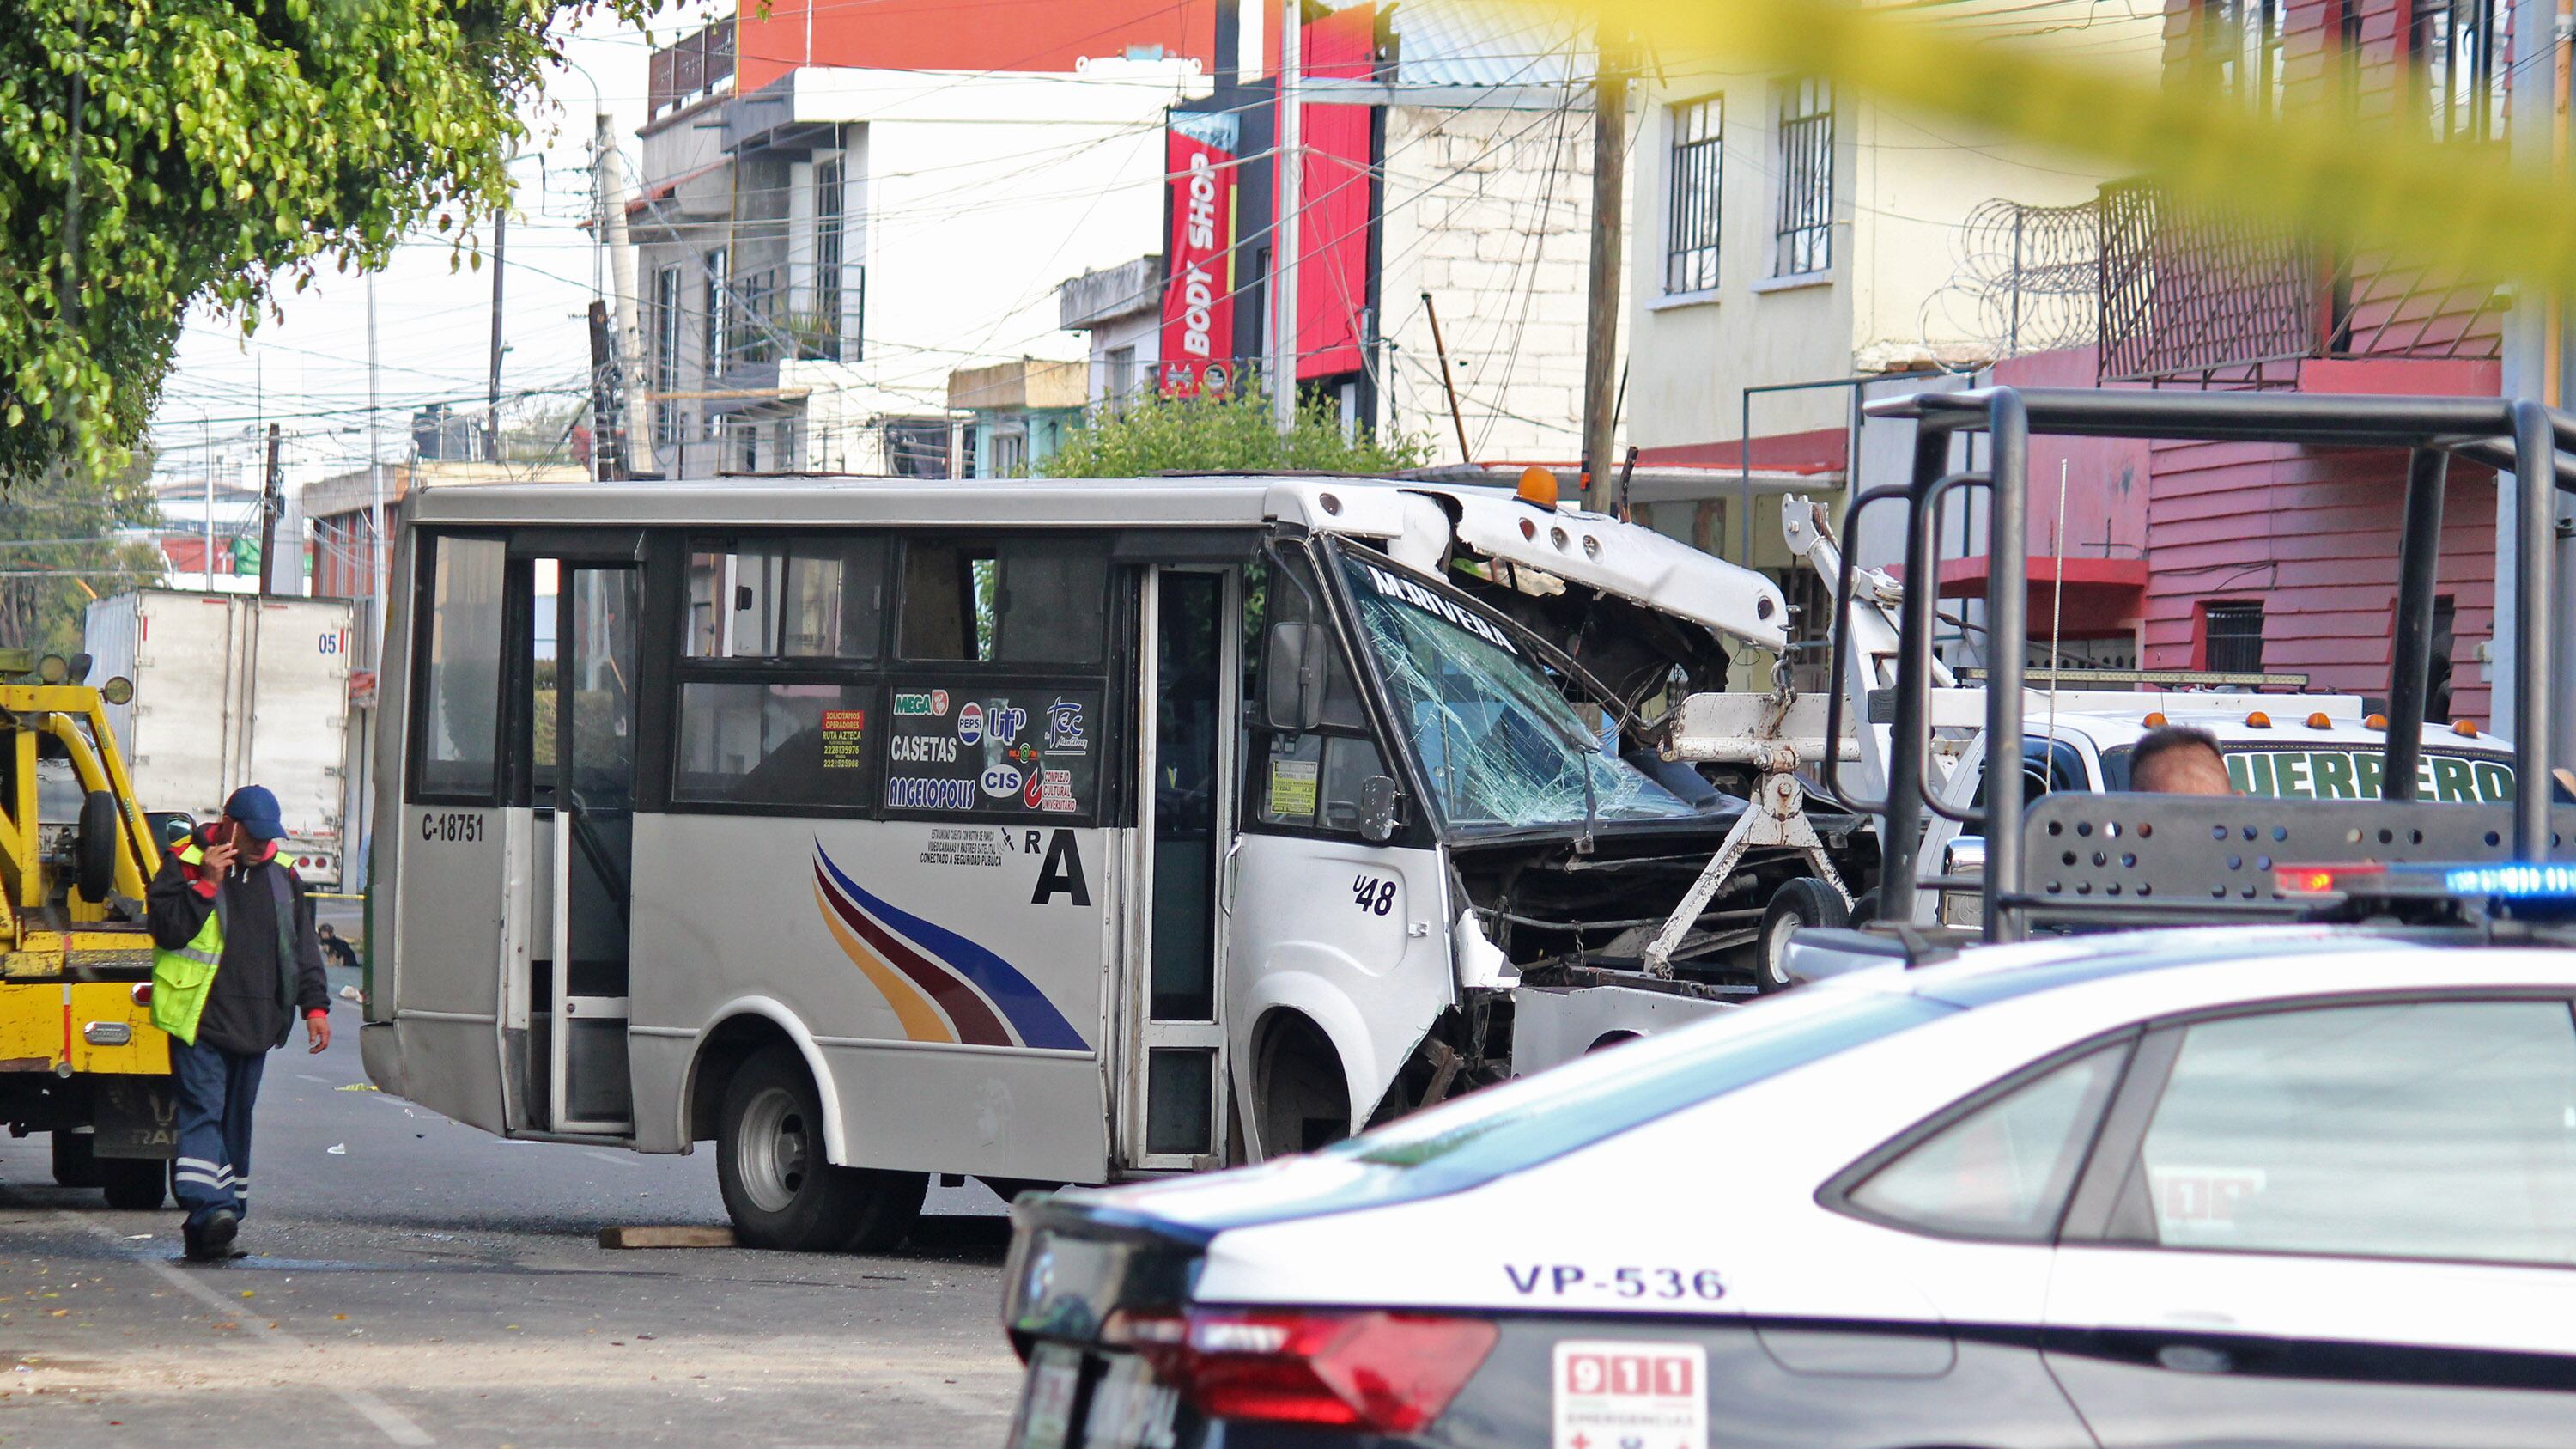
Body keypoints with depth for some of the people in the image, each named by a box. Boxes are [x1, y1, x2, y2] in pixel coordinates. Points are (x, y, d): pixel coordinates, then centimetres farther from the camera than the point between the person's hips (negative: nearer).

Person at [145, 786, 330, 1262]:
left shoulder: (282, 874, 13)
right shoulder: (184, 863, -2)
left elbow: (303, 945, 18)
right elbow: (165, 927, -10)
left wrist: (315, 1005, 11)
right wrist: (205, 884, -18)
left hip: (253, 1024, 6)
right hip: (199, 1021, -6)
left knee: (236, 1121, 7)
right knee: (203, 1110, -16)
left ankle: (219, 1223, 10)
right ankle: (207, 1210, -28)